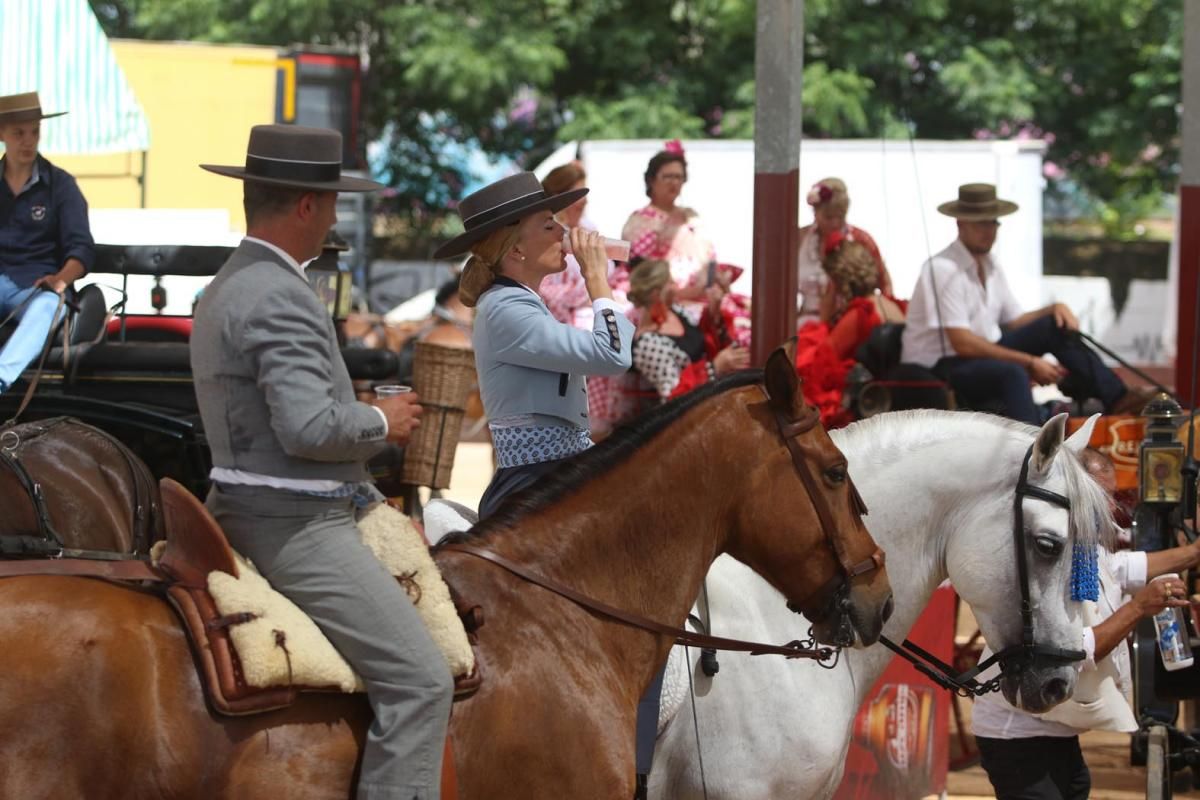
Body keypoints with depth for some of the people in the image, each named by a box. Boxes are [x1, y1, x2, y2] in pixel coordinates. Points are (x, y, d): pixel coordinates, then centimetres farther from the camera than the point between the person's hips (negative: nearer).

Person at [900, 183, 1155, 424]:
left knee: (1054, 326, -1)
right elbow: (963, 344, -24)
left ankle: (1116, 398, -7)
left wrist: (1054, 309, -5)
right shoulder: (942, 269, -18)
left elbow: (1014, 323, 16)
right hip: (940, 369, -9)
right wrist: (1030, 363, -23)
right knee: (1012, 373, -37)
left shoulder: (989, 266, 10)